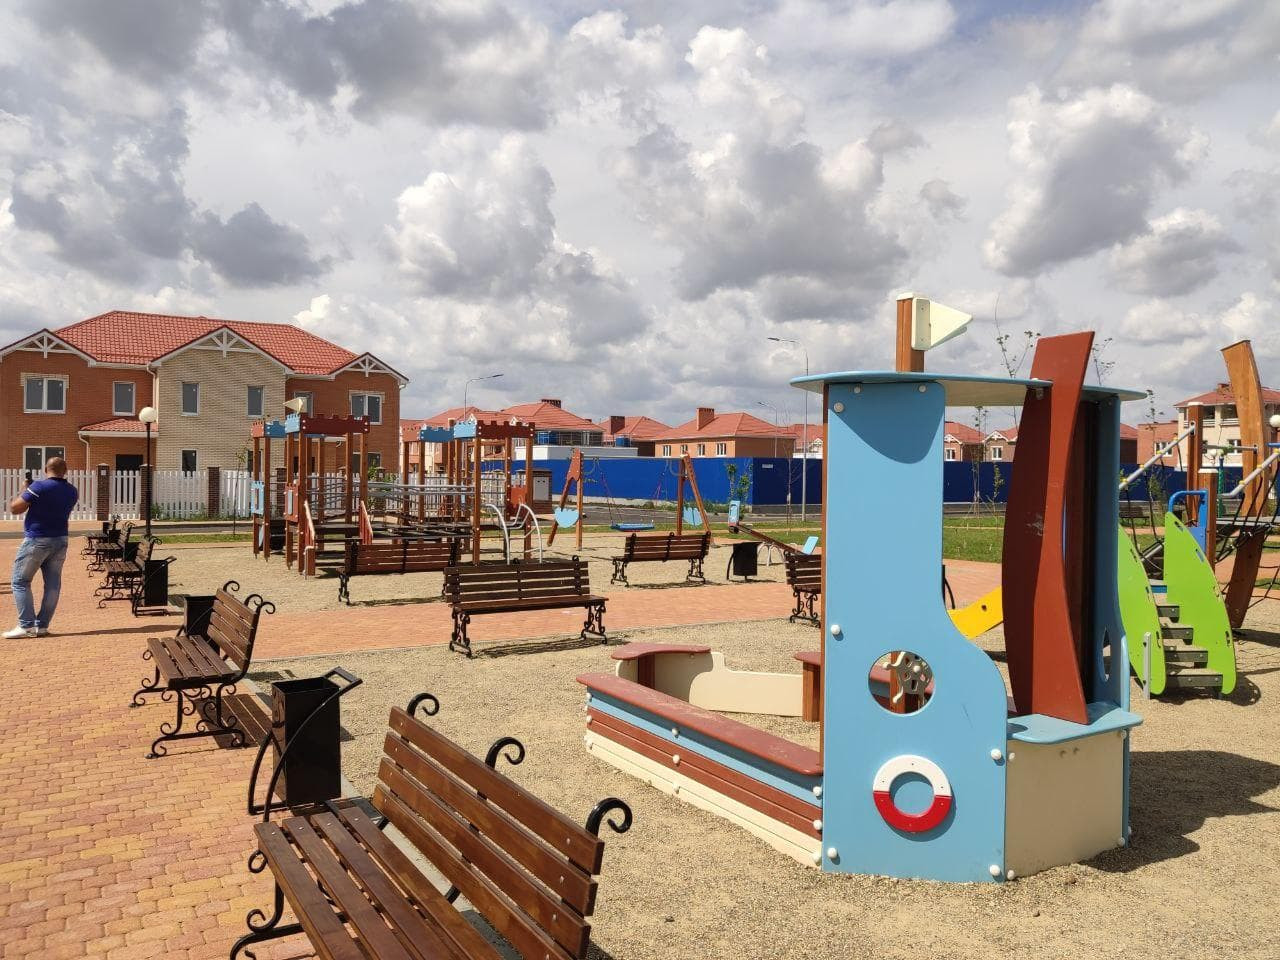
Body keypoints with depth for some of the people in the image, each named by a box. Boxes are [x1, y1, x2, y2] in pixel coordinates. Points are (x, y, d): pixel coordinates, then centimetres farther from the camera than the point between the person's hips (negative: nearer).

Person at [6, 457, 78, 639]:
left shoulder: (39, 486, -13)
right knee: (53, 584, 7)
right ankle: (42, 625, 9)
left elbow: (14, 508, -10)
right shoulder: (72, 491, 6)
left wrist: (24, 490, 4)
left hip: (36, 540, -5)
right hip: (60, 541, 6)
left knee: (21, 581, 3)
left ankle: (26, 625, -3)